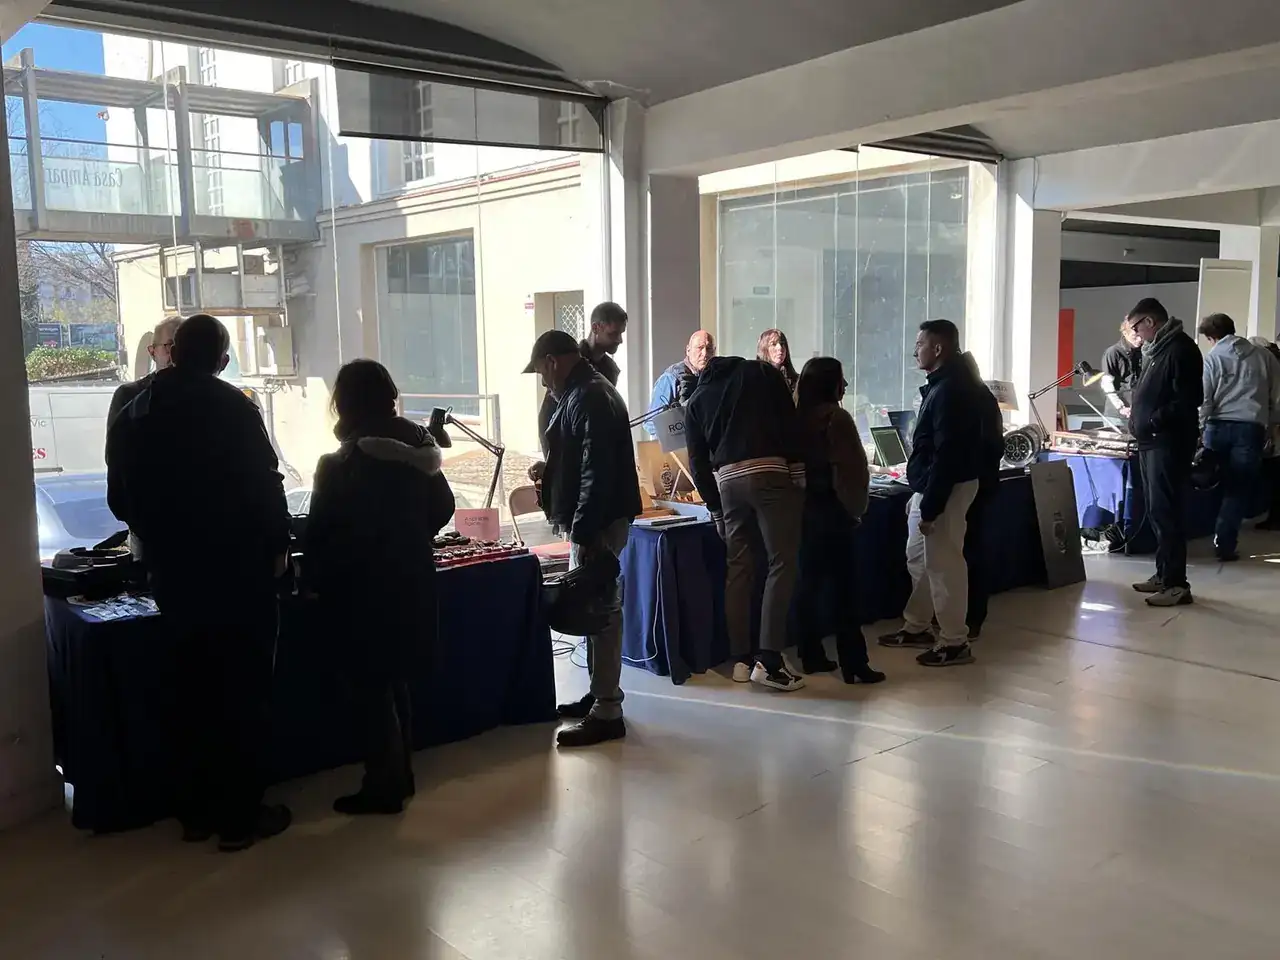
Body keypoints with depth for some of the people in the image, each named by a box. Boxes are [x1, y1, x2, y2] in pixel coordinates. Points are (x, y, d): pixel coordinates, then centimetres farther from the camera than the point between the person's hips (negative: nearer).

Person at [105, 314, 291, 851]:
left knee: (195, 692, 17)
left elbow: (121, 501, 10)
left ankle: (197, 810, 25)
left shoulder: (132, 415, 5)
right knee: (243, 693, 5)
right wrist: (278, 546, 0)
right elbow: (264, 485, -14)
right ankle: (239, 817, 10)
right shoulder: (231, 408, -12)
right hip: (238, 572, -5)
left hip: (173, 575, 5)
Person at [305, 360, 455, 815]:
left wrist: (317, 581, 5)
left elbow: (320, 537, -12)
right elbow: (442, 509, 9)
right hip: (412, 580, 6)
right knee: (395, 680, 18)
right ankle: (401, 776, 27)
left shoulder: (339, 465, -16)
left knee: (370, 687, 5)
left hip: (364, 589, -6)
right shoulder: (418, 449, 0)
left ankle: (383, 787, 12)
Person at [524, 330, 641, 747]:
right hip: (593, 520, 11)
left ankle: (606, 712, -4)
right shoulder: (584, 393, 17)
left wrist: (583, 532, -25)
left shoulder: (589, 399, -16)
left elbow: (597, 472, -24)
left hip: (597, 522, -11)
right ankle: (600, 695, 26)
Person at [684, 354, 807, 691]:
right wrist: (799, 476, -1)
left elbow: (698, 462, 15)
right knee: (782, 562, -2)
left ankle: (742, 659, 14)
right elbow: (790, 423, 0)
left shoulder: (695, 401, 21)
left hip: (728, 480, 4)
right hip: (770, 473, -3)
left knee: (738, 568, 11)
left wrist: (715, 509, 18)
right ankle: (768, 661, -8)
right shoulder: (762, 372, 14)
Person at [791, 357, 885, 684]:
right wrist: (856, 506, -4)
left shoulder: (797, 416, 7)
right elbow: (852, 468, -15)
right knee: (842, 585, -4)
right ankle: (853, 664, -1)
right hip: (831, 508, -7)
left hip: (803, 505, 7)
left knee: (808, 581, 10)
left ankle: (811, 655, 15)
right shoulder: (836, 417, -13)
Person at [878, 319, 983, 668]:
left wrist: (930, 507, -24)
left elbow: (947, 455, -25)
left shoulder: (950, 390, -20)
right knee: (918, 559, 18)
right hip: (929, 486, 11)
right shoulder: (942, 386, 14)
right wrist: (919, 495, 20)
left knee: (943, 564, -4)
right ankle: (916, 626, 30)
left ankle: (954, 642, 6)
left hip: (946, 490, -11)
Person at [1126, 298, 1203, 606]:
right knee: (1156, 511, 13)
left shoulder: (1181, 349, -12)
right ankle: (1163, 574, 21)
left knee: (1165, 512, -10)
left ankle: (1177, 583, -6)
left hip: (1169, 443, -10)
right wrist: (1137, 413, 10)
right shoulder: (1155, 349, 18)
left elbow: (1189, 400, -20)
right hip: (1151, 442, 10)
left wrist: (1151, 422, -20)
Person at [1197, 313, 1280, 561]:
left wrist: (1201, 426, 5)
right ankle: (1224, 543, -5)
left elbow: (1204, 399, -4)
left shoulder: (1212, 358, 4)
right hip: (1251, 428, 1)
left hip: (1219, 426, -1)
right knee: (1240, 488, 2)